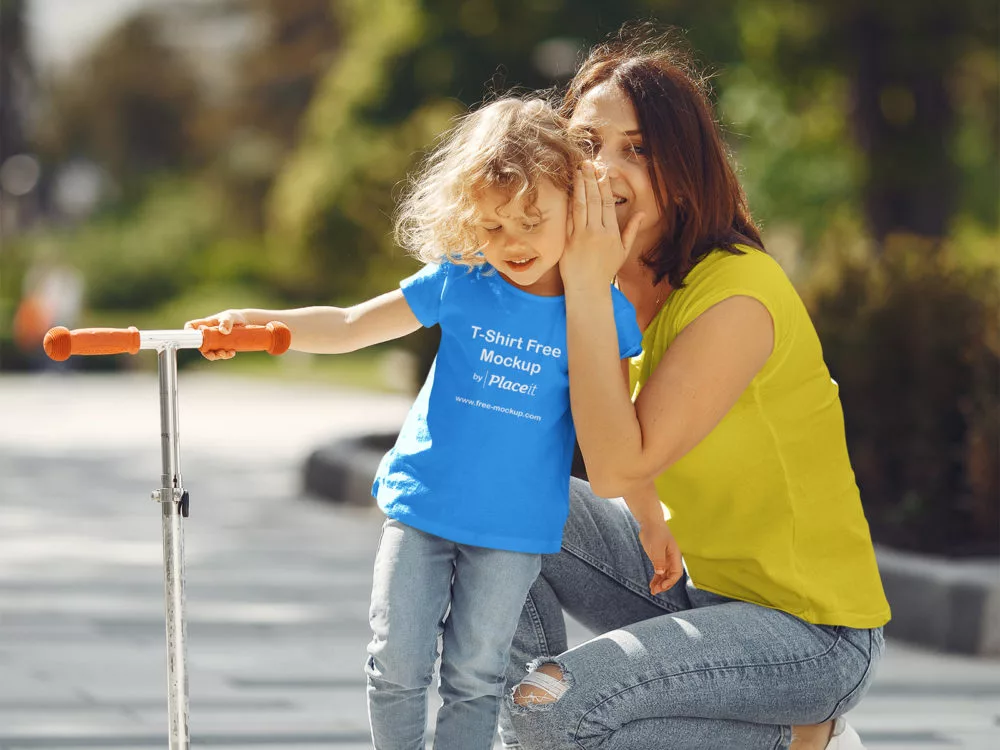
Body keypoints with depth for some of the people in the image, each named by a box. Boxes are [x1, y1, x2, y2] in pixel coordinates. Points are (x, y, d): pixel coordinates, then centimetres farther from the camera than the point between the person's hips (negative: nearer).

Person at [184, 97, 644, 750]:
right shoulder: (459, 284, -5)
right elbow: (350, 327, -1)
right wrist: (257, 322, -15)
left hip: (515, 528, -1)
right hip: (422, 507, 1)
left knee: (475, 677, 4)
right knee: (398, 665, 0)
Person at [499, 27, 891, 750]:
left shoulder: (738, 292, -24)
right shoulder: (627, 282, 3)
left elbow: (617, 467, -27)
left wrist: (586, 285, -26)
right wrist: (651, 514, -4)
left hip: (814, 633, -9)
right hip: (699, 586, 9)